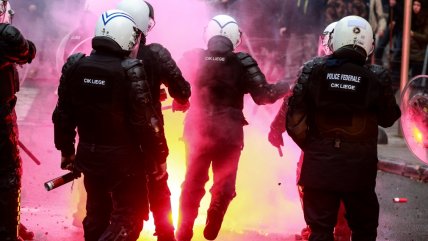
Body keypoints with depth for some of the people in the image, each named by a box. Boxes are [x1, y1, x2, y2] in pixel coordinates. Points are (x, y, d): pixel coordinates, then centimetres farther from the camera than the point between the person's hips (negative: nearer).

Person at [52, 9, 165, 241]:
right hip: (123, 158, -6)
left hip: (89, 155, 6)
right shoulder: (130, 70, -19)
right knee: (129, 217, 4)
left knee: (97, 212, 22)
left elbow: (63, 115, 5)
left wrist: (66, 150, 18)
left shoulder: (75, 66, -2)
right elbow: (145, 121, -17)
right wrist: (159, 155, -5)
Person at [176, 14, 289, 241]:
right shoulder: (242, 63, -12)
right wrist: (285, 86, 5)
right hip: (229, 134, -2)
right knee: (223, 186, 15)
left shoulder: (192, 58, -4)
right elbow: (263, 95, -11)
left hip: (197, 131, 2)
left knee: (192, 184, 15)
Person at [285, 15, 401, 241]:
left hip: (319, 164, 1)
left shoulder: (313, 70, -6)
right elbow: (388, 119, 3)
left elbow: (295, 113, -6)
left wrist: (306, 143, 7)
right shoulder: (376, 78, -8)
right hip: (359, 167, 0)